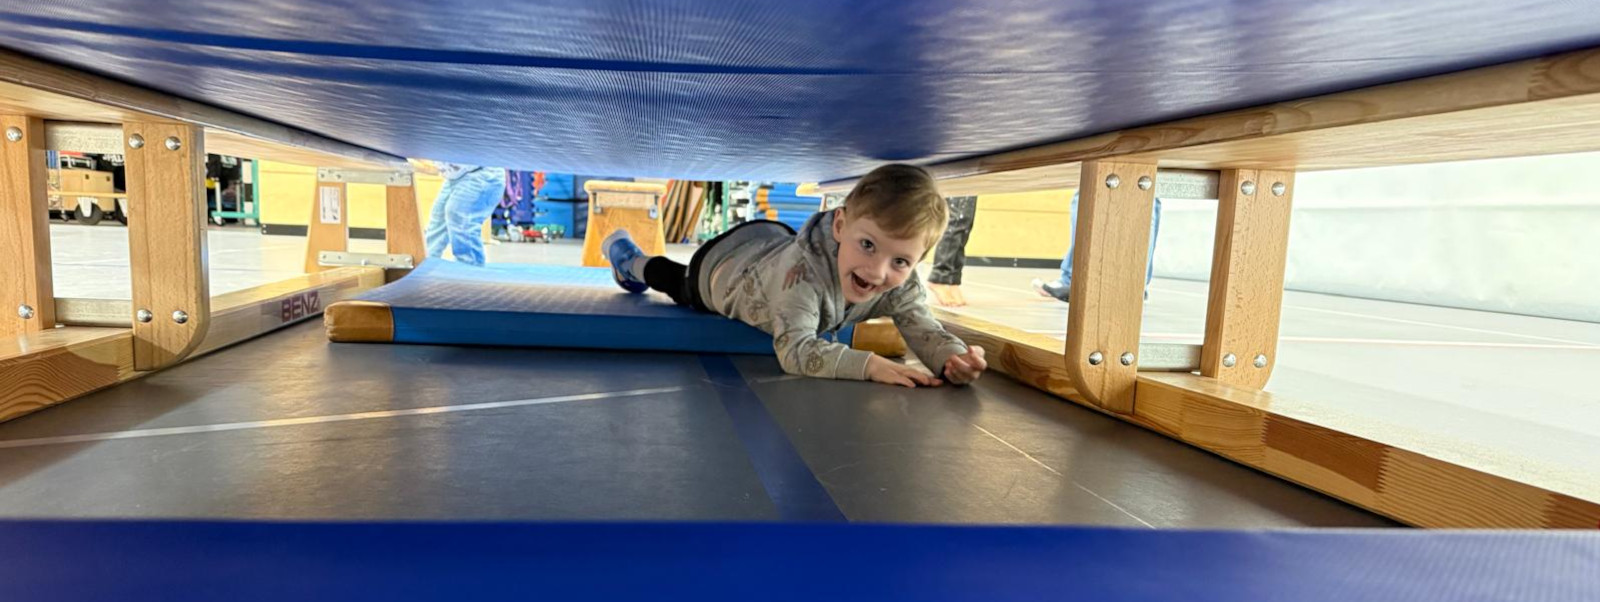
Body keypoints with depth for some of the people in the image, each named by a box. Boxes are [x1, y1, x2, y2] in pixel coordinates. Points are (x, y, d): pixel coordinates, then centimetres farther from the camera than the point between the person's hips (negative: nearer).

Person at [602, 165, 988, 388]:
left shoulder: (901, 285, -33)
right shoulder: (804, 273, -50)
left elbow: (926, 332, -34)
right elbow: (795, 351, -56)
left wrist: (955, 358, -55)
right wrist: (869, 364, -66)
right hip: (722, 261, -3)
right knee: (677, 282, 29)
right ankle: (631, 259, 57)